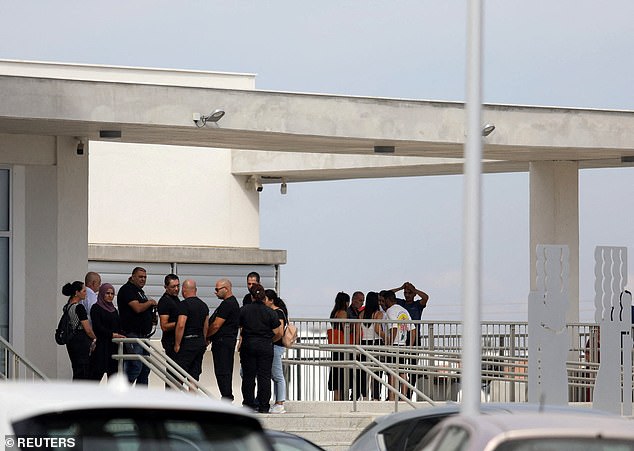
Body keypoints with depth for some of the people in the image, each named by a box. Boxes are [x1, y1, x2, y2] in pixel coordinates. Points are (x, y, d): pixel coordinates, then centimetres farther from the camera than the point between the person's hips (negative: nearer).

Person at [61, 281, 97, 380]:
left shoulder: (66, 307, 11)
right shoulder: (79, 308, -15)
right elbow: (87, 329, -15)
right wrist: (95, 338, 4)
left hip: (71, 341, 9)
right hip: (81, 341, -9)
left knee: (76, 372, 13)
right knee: (82, 373, -6)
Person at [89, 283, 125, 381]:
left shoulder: (113, 310, 18)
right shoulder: (96, 308, -3)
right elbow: (97, 327, -13)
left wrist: (120, 336, -1)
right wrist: (112, 334, -20)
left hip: (113, 346, 7)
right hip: (101, 346, -7)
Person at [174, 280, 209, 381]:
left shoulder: (184, 304, -12)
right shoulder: (203, 305, 12)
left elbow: (181, 325, -20)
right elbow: (206, 326, 16)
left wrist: (177, 344, -14)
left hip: (187, 343, -8)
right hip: (200, 343, 8)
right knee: (194, 375, 10)